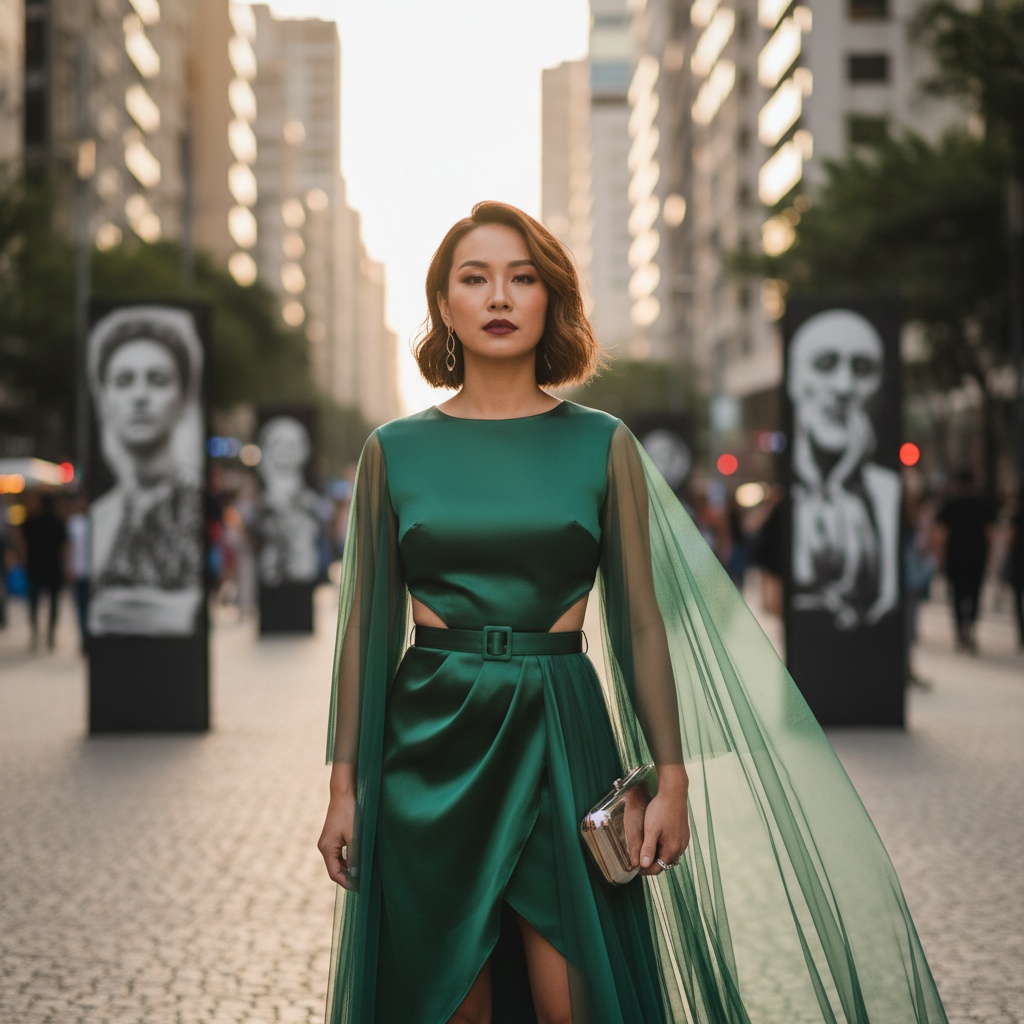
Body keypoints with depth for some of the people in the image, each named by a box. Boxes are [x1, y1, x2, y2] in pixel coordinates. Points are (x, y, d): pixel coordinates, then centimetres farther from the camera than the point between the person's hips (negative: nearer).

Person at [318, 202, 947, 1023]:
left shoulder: (601, 446, 3)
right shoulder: (395, 451, 4)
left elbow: (641, 622, 3)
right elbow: (368, 625, 5)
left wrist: (673, 777, -2)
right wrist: (344, 785, 2)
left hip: (562, 737, 0)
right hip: (430, 740, 1)